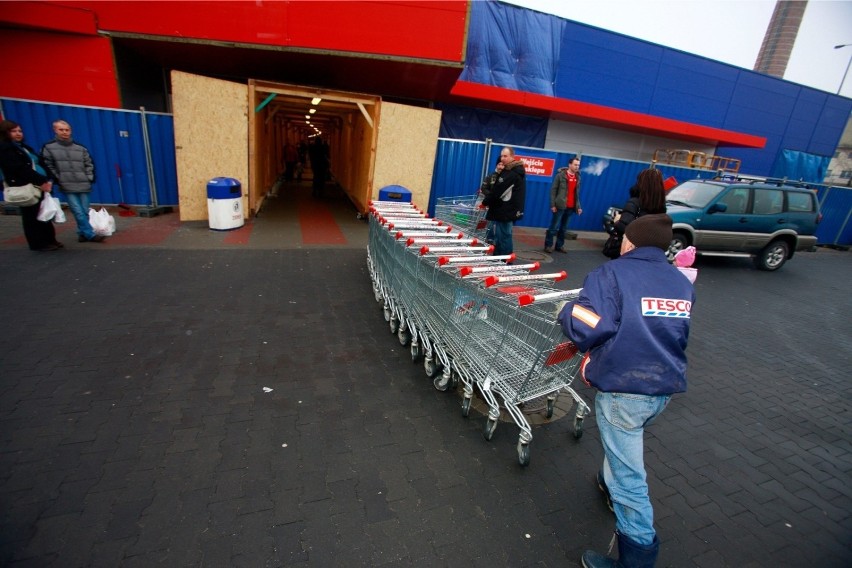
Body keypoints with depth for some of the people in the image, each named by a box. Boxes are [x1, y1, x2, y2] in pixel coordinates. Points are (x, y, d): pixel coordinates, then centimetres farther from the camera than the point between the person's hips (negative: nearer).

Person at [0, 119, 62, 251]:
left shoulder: (23, 147, 20)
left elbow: (39, 165, 15)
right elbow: (20, 169, -16)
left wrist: (46, 181, 0)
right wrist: (41, 182, -20)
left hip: (39, 186, 8)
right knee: (32, 217, 0)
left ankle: (49, 240, 19)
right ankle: (38, 243, 7)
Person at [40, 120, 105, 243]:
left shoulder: (81, 148, 9)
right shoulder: (48, 147, 2)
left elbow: (89, 164, 15)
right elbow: (48, 166, 3)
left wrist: (90, 178, 4)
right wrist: (58, 180, -3)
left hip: (84, 186, 3)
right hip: (67, 187, -3)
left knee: (85, 212, 5)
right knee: (78, 212, -8)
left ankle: (82, 233, 17)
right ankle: (90, 234, -7)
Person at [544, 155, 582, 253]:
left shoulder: (578, 177, 12)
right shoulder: (560, 175, -4)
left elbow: (577, 193, 15)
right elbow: (553, 190, -6)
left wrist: (578, 206, 9)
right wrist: (553, 205, -11)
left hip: (571, 207, 5)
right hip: (560, 206, -5)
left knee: (564, 228, 10)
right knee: (554, 227, -2)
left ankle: (560, 245, 18)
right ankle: (548, 245, 7)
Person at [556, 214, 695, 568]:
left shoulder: (611, 273, -12)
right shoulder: (681, 283, 9)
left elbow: (588, 326, -27)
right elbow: (678, 336, 18)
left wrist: (567, 312, -4)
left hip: (623, 389, -7)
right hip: (666, 388, 8)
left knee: (628, 476, 6)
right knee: (625, 447, 33)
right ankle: (611, 483, 55)